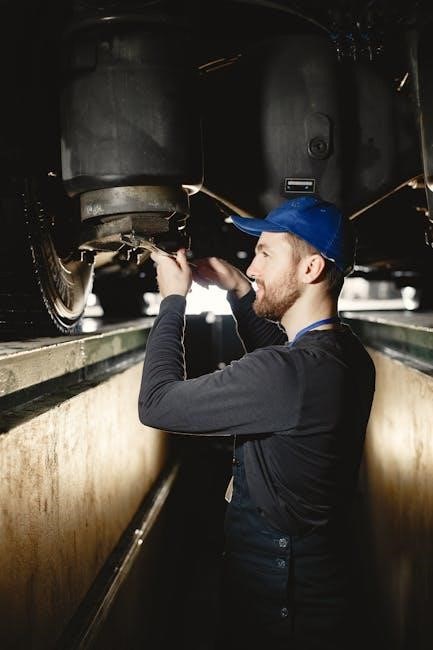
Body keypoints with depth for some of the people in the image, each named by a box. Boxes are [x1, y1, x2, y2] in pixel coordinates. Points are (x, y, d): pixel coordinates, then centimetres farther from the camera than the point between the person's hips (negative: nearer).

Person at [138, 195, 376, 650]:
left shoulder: (285, 373, -33)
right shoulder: (347, 353, -5)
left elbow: (156, 403, -25)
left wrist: (173, 299, -13)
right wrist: (238, 289, 7)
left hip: (273, 597, -8)